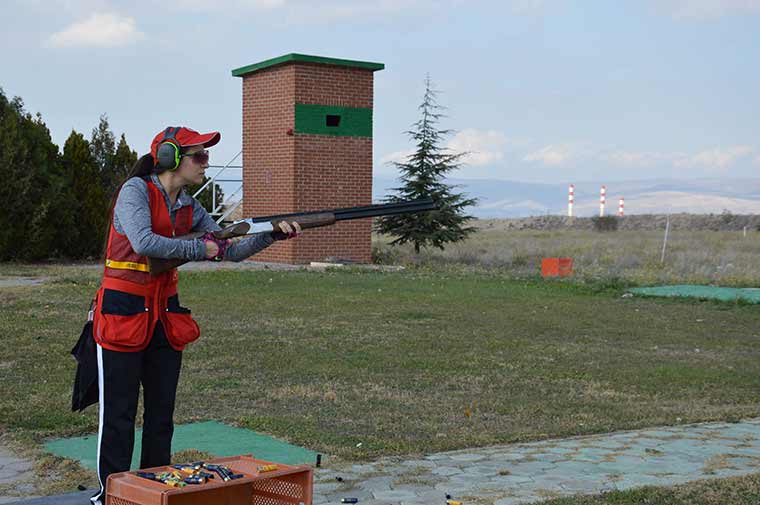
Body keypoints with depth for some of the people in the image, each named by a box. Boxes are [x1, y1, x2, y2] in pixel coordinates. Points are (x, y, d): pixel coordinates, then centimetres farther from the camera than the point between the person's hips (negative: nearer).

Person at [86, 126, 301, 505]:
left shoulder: (188, 207, 9)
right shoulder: (136, 190, -11)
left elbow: (231, 252, 6)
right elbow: (143, 243, -27)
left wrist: (273, 234, -8)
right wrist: (199, 249, -17)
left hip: (165, 313, 7)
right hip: (122, 312, -7)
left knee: (161, 412, 11)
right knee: (118, 413, 0)